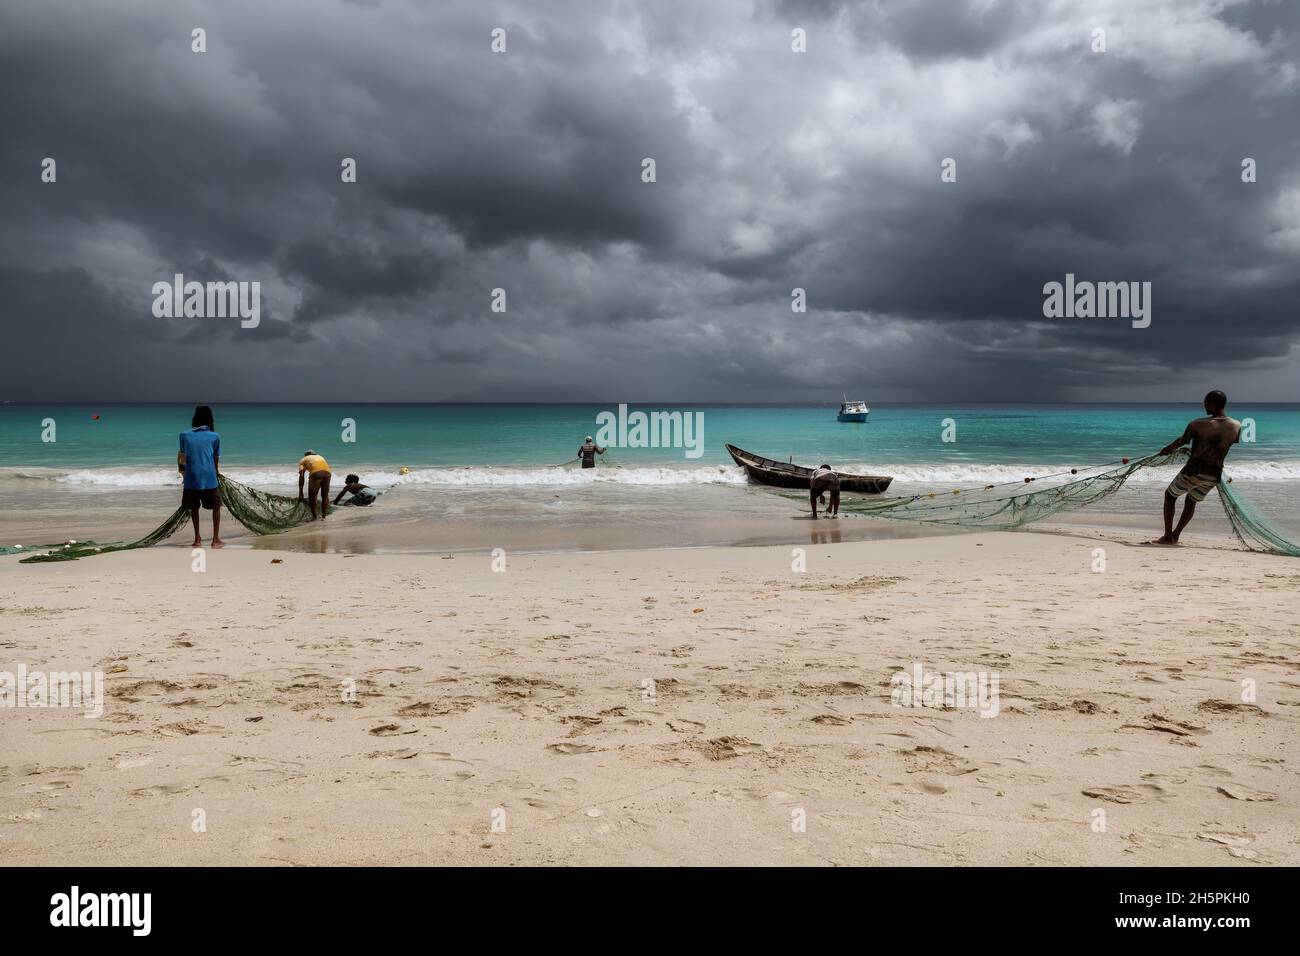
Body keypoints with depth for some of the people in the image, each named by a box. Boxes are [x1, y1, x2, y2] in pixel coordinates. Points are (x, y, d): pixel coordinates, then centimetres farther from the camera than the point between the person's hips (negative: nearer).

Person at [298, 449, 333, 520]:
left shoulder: (303, 460, 27)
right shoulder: (320, 457, 38)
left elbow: (301, 477, 15)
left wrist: (300, 493, 14)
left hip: (315, 473, -4)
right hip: (327, 472, 4)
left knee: (312, 496, 13)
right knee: (325, 496, 18)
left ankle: (314, 517, 17)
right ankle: (323, 517, 19)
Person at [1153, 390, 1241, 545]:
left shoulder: (1197, 424, -10)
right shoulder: (1236, 426, 1)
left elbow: (1181, 441, 5)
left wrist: (1166, 449, 24)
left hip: (1195, 469, -4)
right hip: (1215, 474, 4)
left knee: (1170, 495, 18)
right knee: (1192, 501, 28)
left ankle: (1167, 536, 10)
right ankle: (1175, 535, 30)